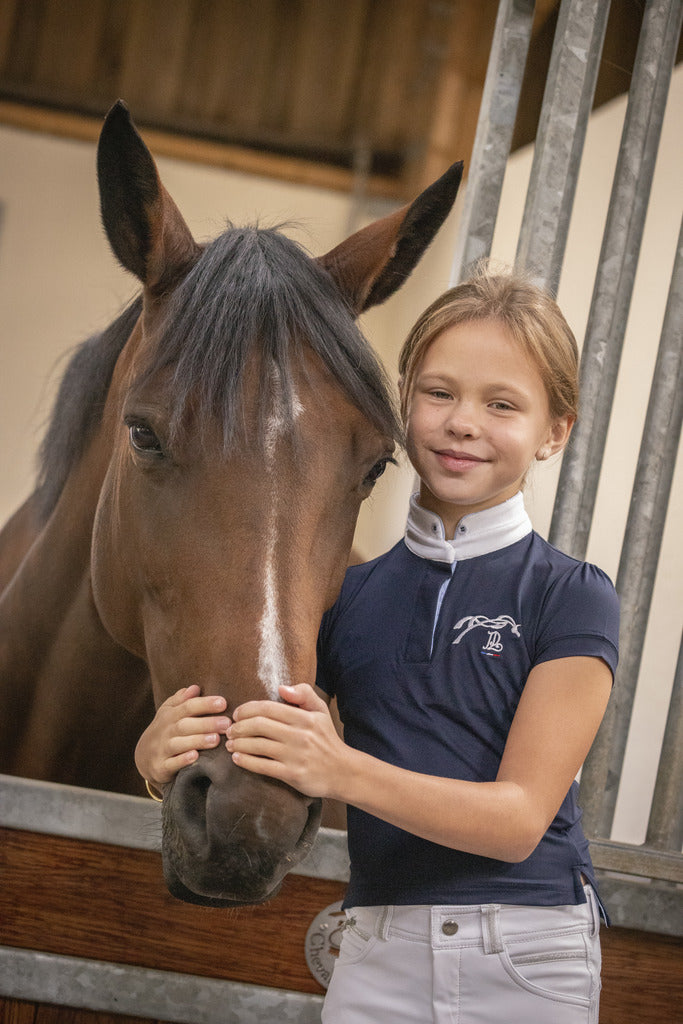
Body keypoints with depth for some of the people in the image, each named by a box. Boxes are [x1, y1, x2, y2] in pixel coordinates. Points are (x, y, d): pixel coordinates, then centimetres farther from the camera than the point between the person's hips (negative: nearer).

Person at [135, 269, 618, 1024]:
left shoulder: (571, 597, -6)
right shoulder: (350, 591, 4)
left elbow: (521, 818, -13)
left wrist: (342, 771, -27)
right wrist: (167, 757, -20)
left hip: (529, 959, -2)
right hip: (380, 953, 2)